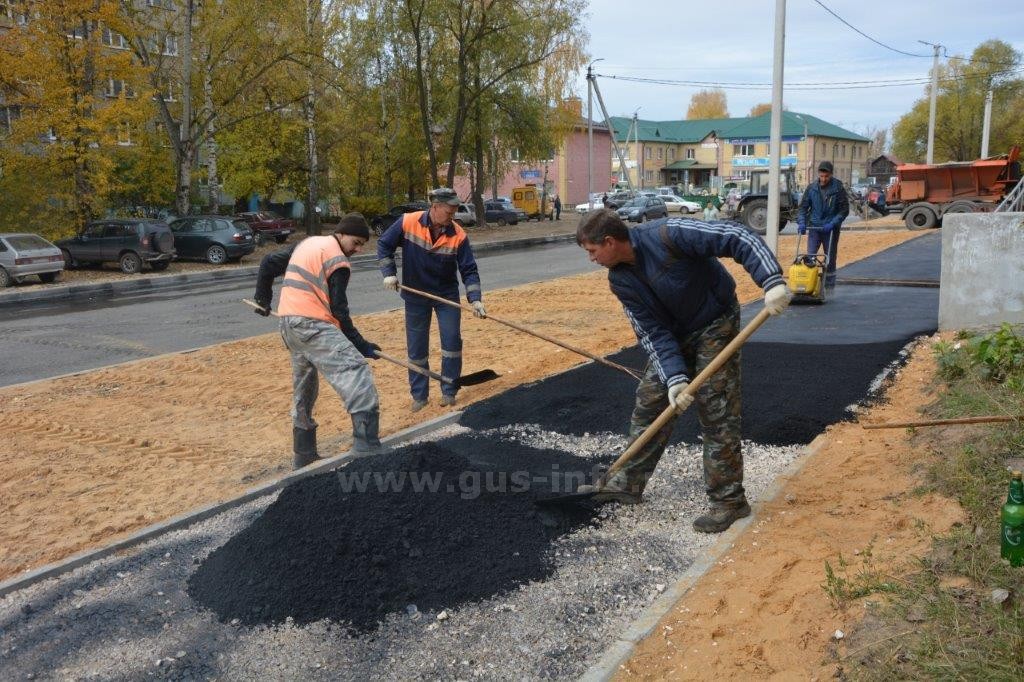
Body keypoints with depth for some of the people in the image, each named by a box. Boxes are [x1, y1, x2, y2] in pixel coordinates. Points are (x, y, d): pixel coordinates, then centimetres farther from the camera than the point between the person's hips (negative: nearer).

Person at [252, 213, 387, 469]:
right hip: (312, 325, -10)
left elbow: (268, 263, 23)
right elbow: (339, 311, -11)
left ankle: (303, 456, 29)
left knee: (304, 391, 20)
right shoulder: (338, 262, -7)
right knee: (355, 371, -19)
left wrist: (263, 299, 33)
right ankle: (368, 451, -32)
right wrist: (361, 345, -7)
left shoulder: (307, 243, 19)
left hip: (288, 323, 10)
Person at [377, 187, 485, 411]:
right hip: (415, 296, 0)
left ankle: (449, 391, 11)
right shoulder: (407, 223, -17)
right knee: (416, 348, 6)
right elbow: (384, 244, -4)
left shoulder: (458, 235, -16)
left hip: (447, 295, 0)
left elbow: (469, 270, -14)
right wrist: (389, 273, -13)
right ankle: (419, 395, 19)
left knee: (452, 341, -4)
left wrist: (475, 299, -24)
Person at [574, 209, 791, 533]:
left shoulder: (667, 234, -28)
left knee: (716, 414, -7)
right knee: (649, 404, 8)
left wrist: (772, 281, -41)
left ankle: (729, 500, 6)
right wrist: (674, 378, -23)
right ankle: (628, 484, 21)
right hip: (673, 335, 7)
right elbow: (653, 333, -10)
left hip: (716, 326, -6)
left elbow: (738, 237, -30)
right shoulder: (620, 281, -8)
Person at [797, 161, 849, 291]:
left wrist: (833, 223, -17)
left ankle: (829, 286, 16)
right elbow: (803, 206, 6)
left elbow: (844, 210, -5)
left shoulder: (838, 189, -5)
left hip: (831, 228, -2)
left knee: (830, 258, 6)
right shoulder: (812, 188, 2)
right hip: (814, 227, 2)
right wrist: (801, 222, -10)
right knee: (810, 256, -5)